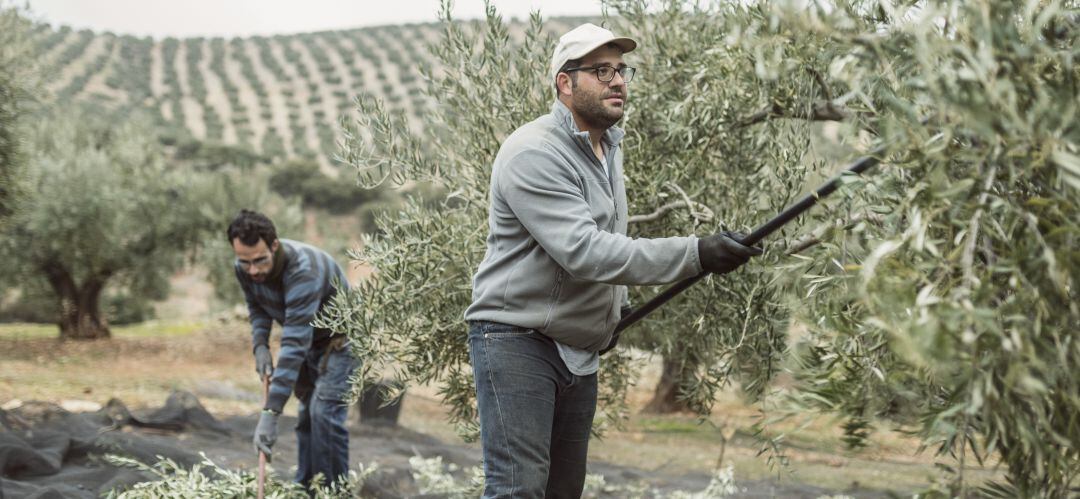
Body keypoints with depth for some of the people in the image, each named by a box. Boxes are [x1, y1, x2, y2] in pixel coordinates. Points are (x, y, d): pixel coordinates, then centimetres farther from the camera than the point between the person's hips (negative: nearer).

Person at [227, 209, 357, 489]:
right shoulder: (245, 269, -16)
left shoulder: (303, 270, -40)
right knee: (306, 413, 9)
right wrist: (260, 346, -13)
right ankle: (305, 489, 19)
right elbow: (256, 306, 8)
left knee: (325, 413, -19)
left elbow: (294, 345, -44)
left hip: (339, 339, -7)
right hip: (309, 339, 7)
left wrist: (270, 413, -47)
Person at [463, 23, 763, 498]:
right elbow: (583, 250, -29)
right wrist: (695, 254, -34)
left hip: (579, 349, 9)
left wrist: (617, 299, 13)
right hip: (516, 341, -9)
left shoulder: (609, 146, 12)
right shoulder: (533, 154, -19)